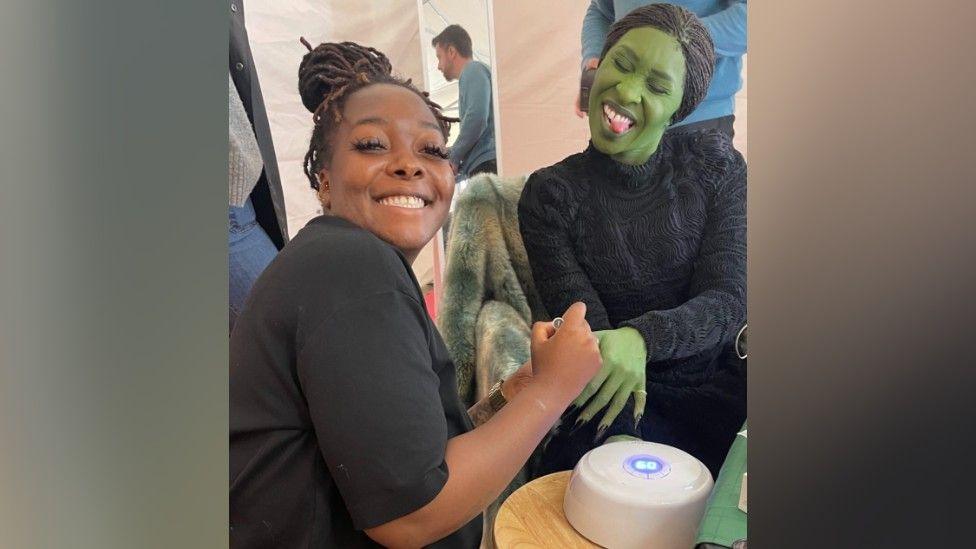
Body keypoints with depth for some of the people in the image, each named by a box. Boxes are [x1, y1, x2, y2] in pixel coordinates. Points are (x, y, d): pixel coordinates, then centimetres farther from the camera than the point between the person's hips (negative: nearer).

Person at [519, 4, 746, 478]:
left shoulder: (715, 164, 0)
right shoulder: (551, 195, -5)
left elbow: (727, 301, -9)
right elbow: (586, 329, -10)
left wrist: (641, 337, -31)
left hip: (720, 391, 2)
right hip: (622, 403, -2)